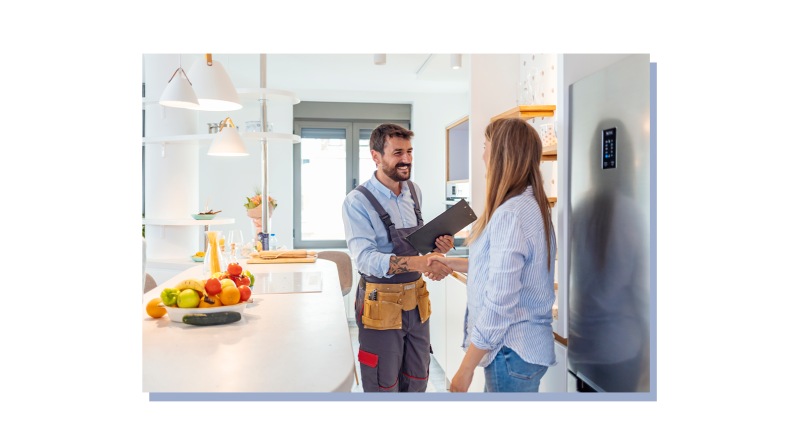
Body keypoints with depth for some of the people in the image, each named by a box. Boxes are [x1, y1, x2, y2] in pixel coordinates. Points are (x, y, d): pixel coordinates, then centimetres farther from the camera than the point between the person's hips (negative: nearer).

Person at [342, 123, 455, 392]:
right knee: (383, 387, 8)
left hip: (415, 301, 6)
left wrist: (436, 246, -4)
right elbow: (365, 258, -28)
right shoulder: (358, 202, -15)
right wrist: (420, 263, -39)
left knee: (417, 382, 19)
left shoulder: (414, 192, 7)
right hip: (381, 305, -6)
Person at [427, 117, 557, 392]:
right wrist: (453, 263, 20)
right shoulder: (533, 205, 7)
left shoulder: (510, 215, -24)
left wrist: (466, 369, -18)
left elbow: (499, 305, -26)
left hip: (512, 352, -9)